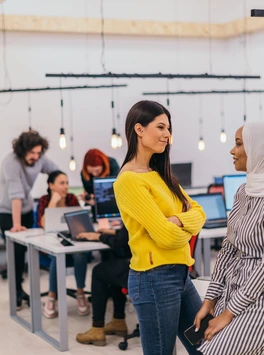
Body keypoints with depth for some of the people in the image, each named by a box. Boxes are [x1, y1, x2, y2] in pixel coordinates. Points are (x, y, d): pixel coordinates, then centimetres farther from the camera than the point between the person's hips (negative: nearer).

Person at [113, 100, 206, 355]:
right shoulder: (129, 180, -16)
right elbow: (165, 235, -20)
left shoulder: (161, 173, 12)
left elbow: (197, 212, 7)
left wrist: (177, 222, -13)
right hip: (155, 279, -9)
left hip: (180, 274, 9)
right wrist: (186, 228, 1)